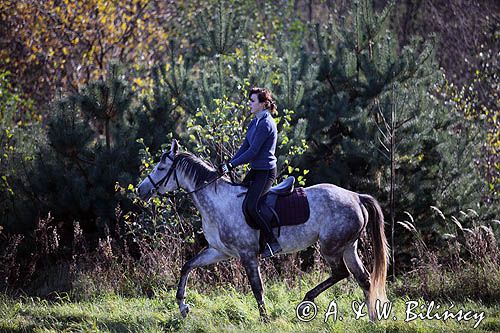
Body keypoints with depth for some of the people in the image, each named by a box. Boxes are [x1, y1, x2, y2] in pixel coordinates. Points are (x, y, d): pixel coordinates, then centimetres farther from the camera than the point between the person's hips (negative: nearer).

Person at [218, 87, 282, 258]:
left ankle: (273, 243, -13)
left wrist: (231, 165, -18)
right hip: (255, 170, 10)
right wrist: (228, 164, 3)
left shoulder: (266, 124, -18)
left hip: (266, 172, -10)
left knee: (250, 206, -20)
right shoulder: (255, 122, 12)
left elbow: (253, 151, -20)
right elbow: (244, 147, 13)